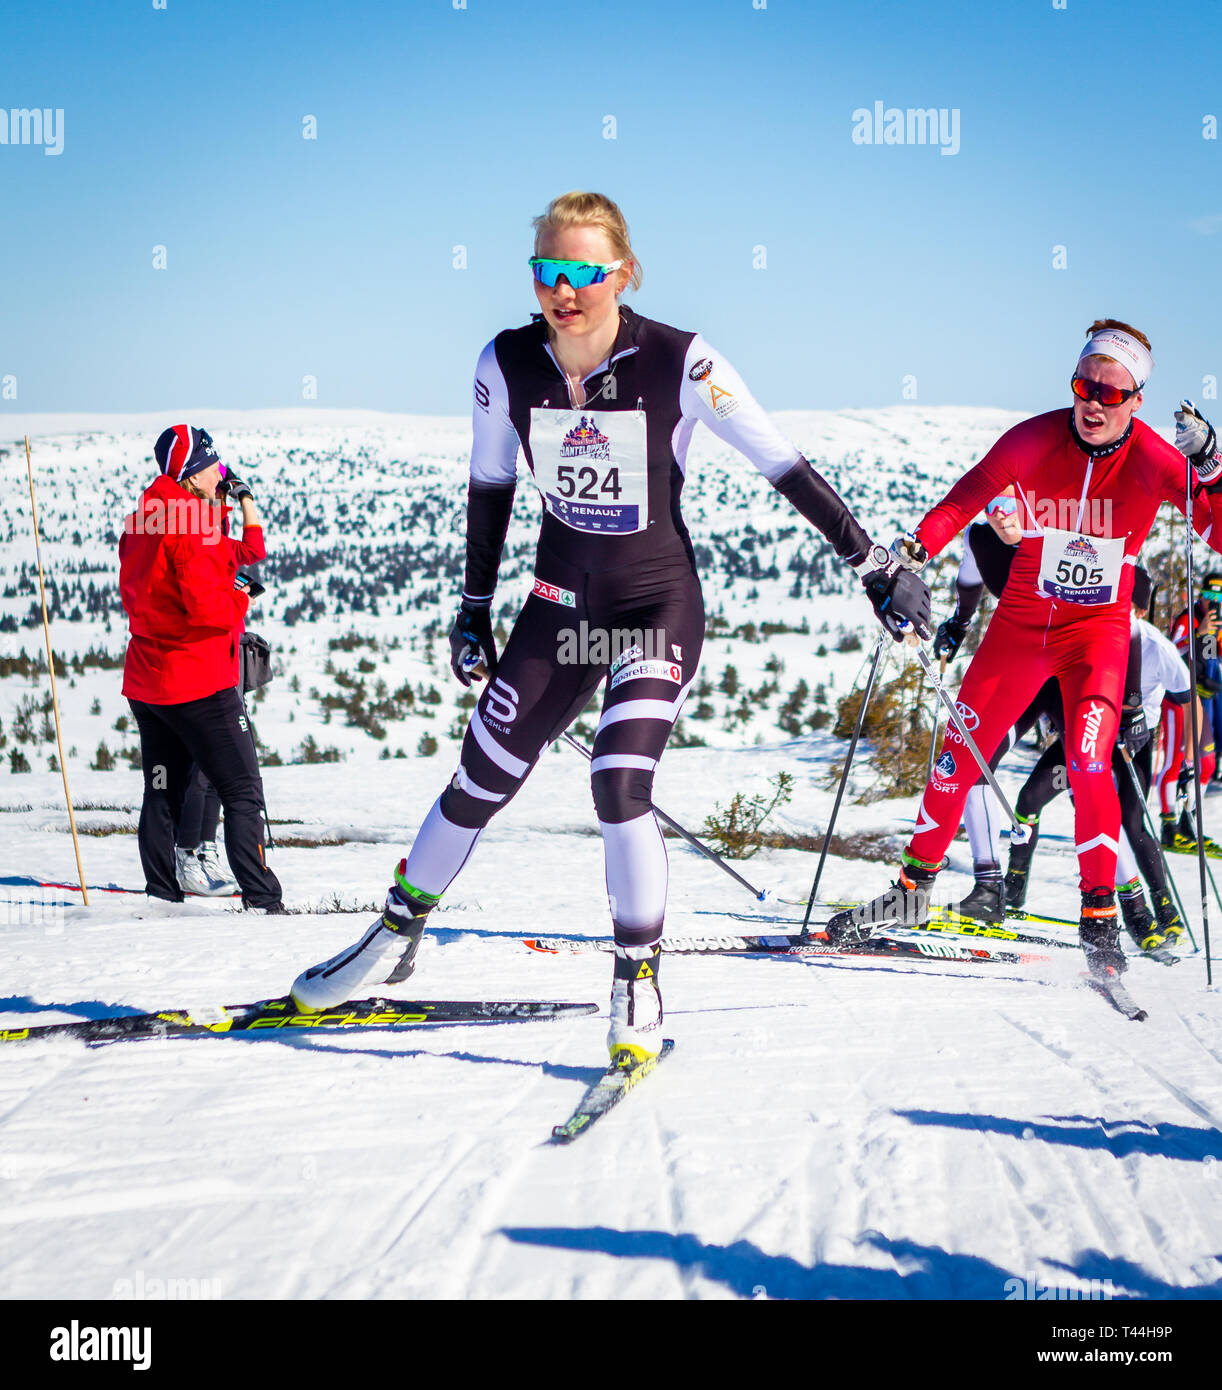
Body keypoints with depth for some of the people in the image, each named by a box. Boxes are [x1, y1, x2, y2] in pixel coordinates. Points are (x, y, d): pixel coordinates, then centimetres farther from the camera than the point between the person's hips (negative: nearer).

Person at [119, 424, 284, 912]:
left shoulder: (141, 521, 10)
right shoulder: (191, 524, -17)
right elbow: (208, 606, -23)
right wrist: (241, 599, -4)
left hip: (145, 679, 9)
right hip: (199, 681, -9)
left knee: (162, 793, 14)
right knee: (242, 792, -5)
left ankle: (161, 892, 16)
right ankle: (262, 899, -9)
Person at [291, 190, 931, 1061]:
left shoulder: (680, 364, -20)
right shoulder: (507, 364, -10)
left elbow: (785, 466, -13)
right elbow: (490, 489, 6)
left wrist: (875, 563, -10)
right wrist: (475, 608, 11)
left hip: (660, 604, -3)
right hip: (561, 600, 4)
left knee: (620, 787, -20)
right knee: (480, 784, 8)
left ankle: (640, 977, -3)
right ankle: (398, 934, 30)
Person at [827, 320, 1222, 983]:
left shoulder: (1153, 460, -15)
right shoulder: (1032, 440, -12)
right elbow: (965, 499, -2)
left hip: (1099, 630, -2)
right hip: (1022, 621, 2)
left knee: (1088, 760, -21)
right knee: (960, 750, 4)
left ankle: (1100, 917, -12)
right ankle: (915, 888, 22)